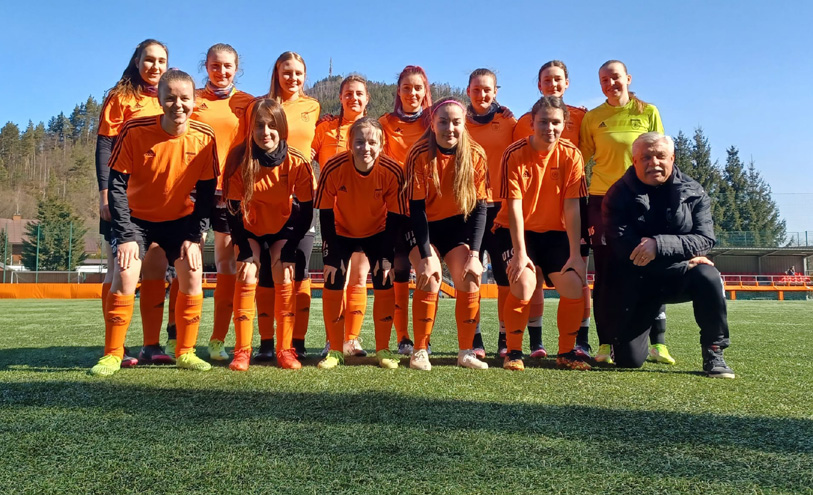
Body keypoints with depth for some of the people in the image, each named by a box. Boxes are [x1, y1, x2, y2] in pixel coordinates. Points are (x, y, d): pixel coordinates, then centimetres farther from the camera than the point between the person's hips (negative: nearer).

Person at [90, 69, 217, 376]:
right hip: (137, 216, -2)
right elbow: (117, 184, -16)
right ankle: (112, 355, -3)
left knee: (192, 275, -11)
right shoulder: (135, 132, -21)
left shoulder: (204, 138, -16)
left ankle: (185, 352, 5)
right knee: (125, 275, -18)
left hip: (180, 217, 2)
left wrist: (194, 237, -13)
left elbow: (206, 192, -8)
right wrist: (125, 235, -21)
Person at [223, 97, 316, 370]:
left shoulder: (297, 163, -23)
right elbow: (234, 210, -15)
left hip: (283, 229, 0)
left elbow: (306, 211, -14)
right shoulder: (240, 159, -22)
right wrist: (246, 250, -19)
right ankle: (242, 351, -7)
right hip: (249, 230, 0)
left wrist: (288, 249, -17)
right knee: (247, 277, -15)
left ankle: (285, 349, -1)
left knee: (284, 278, -13)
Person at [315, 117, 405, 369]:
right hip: (342, 233, 0)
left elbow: (394, 218, -17)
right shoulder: (333, 169, -28)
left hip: (378, 233, 0)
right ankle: (335, 350, 5)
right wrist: (331, 257, -20)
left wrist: (387, 257, -18)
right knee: (333, 284, -10)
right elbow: (326, 216, -20)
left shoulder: (392, 171, -27)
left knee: (385, 284, -9)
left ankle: (383, 349, 7)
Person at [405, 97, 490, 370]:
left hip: (458, 225, 2)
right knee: (429, 277, -21)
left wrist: (474, 255, -19)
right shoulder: (420, 155, -21)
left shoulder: (476, 155, -15)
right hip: (424, 225, -2)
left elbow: (479, 208, -11)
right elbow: (416, 208, -19)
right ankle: (419, 351, -7)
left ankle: (466, 351, 1)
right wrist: (426, 256, -24)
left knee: (470, 278, -14)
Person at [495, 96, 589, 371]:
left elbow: (572, 207, -10)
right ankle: (513, 353, -6)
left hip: (554, 232, 3)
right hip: (516, 231, -3)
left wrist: (575, 253, -13)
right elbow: (514, 206, -18)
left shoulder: (571, 155, -8)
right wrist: (520, 252, -24)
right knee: (524, 282, -26)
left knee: (574, 285, -13)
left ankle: (566, 353, 10)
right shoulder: (515, 155, -15)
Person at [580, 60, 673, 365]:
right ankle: (605, 343, 6)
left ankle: (657, 343, 5)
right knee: (605, 274, 1)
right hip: (602, 200, 0)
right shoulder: (592, 118, 8)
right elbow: (581, 157, 9)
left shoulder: (648, 112, 8)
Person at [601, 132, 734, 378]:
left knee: (708, 276, -33)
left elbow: (705, 240, -14)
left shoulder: (693, 193, -2)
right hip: (636, 284, -1)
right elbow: (625, 249, -18)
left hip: (679, 276, 1)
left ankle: (714, 353, -12)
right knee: (629, 360, -7)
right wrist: (685, 260, -19)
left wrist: (659, 244, -30)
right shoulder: (618, 195, -8)